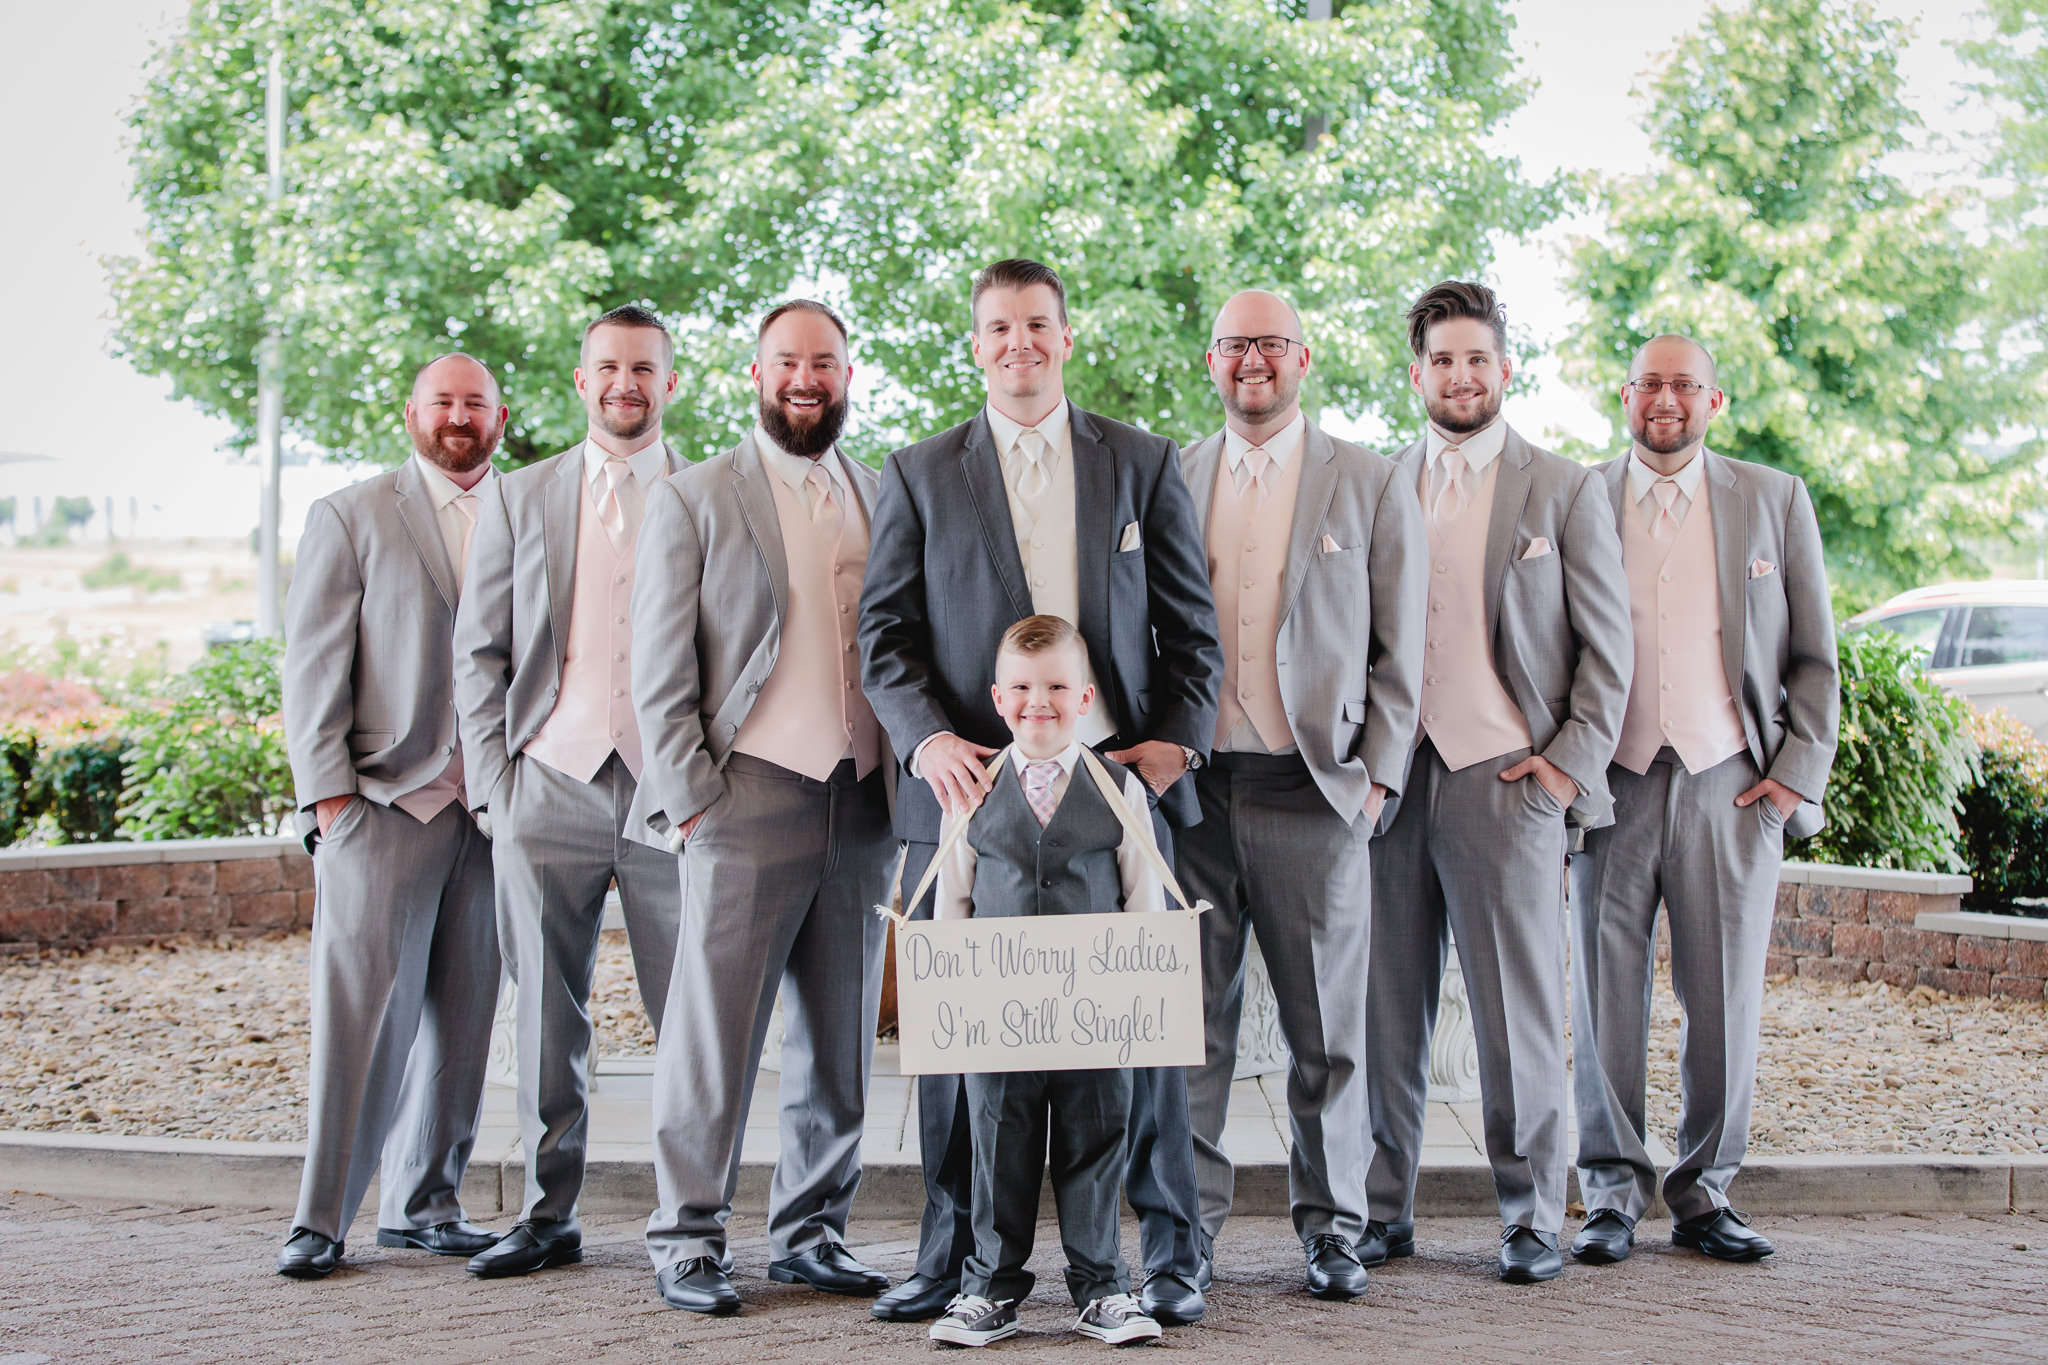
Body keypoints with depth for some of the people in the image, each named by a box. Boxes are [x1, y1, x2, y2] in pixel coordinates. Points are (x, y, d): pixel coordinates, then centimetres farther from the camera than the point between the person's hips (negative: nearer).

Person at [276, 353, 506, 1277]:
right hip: (381, 802, -3)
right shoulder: (351, 517, 7)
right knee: (360, 1009, -7)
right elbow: (312, 665, 3)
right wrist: (327, 792, -6)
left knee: (462, 1015, 6)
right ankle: (322, 1216, 0)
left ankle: (424, 1203, 16)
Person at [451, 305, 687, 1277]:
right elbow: (478, 650, 11)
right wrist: (493, 779, 2)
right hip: (549, 786, 2)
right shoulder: (519, 498, 12)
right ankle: (549, 1214, 16)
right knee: (546, 1014, 5)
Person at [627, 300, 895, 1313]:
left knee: (839, 1038, 8)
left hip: (863, 804, 4)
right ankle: (687, 1238, 5)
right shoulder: (692, 500, 3)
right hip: (750, 799, -4)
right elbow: (660, 670, -1)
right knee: (714, 1030, -3)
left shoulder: (882, 502, 15)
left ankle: (812, 1231, 17)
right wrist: (688, 797, -8)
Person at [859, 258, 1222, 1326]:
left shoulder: (1144, 465, 11)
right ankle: (951, 1256, 14)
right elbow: (885, 633, 6)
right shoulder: (918, 474, 10)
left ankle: (1169, 1255, 9)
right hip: (967, 786, 0)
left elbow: (1191, 625, 10)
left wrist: (1176, 740, -4)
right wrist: (928, 738, -11)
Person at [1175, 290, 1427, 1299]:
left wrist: (1378, 777, -3)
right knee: (1192, 1019, 4)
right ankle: (1188, 1216, 14)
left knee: (1327, 1027, 4)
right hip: (1191, 788, 2)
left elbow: (1398, 651, 5)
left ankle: (1332, 1223, 15)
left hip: (1313, 789, -1)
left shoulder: (1372, 487, 5)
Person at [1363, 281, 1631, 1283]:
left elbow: (1607, 643, 5)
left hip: (1506, 778, -2)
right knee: (1388, 1004, 5)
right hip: (1390, 776, 3)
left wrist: (1572, 760, -3)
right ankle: (1383, 1208, 15)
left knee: (1518, 1009, 0)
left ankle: (1531, 1216, 10)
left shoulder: (1564, 491, 5)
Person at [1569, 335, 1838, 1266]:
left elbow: (1816, 657, 10)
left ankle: (1704, 1195, 15)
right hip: (1612, 782, 0)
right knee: (1606, 996, 1)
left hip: (1733, 786, 1)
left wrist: (1798, 772, 1)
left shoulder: (1774, 501, 10)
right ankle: (1613, 1194, 12)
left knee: (1726, 999, 2)